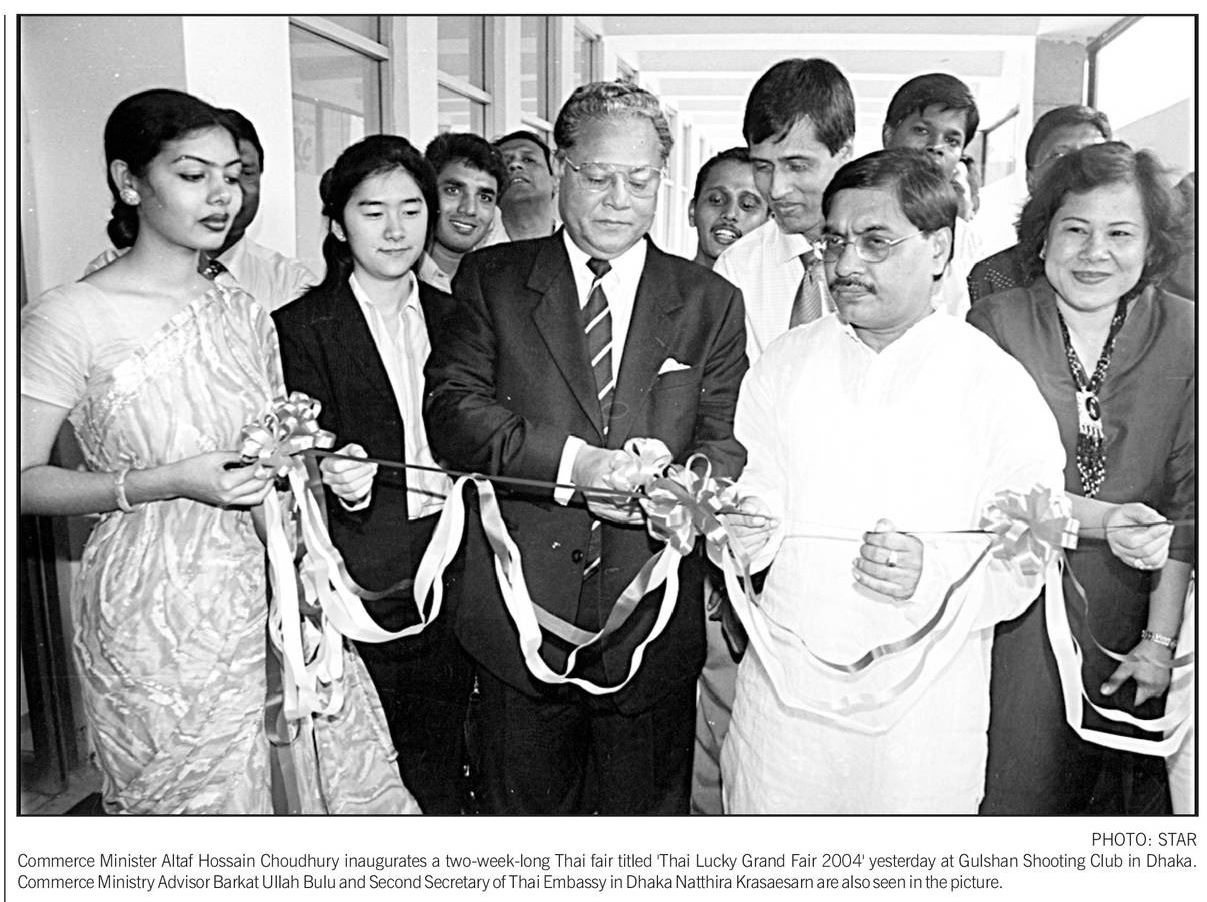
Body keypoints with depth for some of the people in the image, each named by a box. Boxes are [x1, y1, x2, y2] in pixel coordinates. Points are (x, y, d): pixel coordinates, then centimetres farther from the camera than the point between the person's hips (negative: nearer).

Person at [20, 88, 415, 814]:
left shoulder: (246, 313, 10)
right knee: (195, 792, 7)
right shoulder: (68, 319, -8)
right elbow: (23, 480, -10)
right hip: (159, 612, -5)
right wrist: (171, 482, -20)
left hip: (273, 593, 5)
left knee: (344, 780, 6)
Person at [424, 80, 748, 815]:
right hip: (522, 613, 0)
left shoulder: (710, 302, 5)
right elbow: (451, 409, -9)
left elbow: (727, 442, 0)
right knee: (525, 810, 19)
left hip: (654, 625, 1)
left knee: (647, 811, 17)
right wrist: (572, 461, -24)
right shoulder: (493, 279, 2)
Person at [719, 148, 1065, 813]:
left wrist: (933, 573, -26)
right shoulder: (783, 364, 2)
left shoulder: (999, 385, -7)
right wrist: (738, 534, -17)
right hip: (782, 684, 2)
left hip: (921, 706, -2)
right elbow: (759, 495, 5)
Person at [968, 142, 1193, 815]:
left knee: (1123, 797, 12)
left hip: (1124, 619, 2)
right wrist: (1101, 519, -22)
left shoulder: (1180, 335, 0)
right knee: (1012, 790, 4)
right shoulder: (995, 326, -4)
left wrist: (1161, 639, -5)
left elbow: (1185, 502, -2)